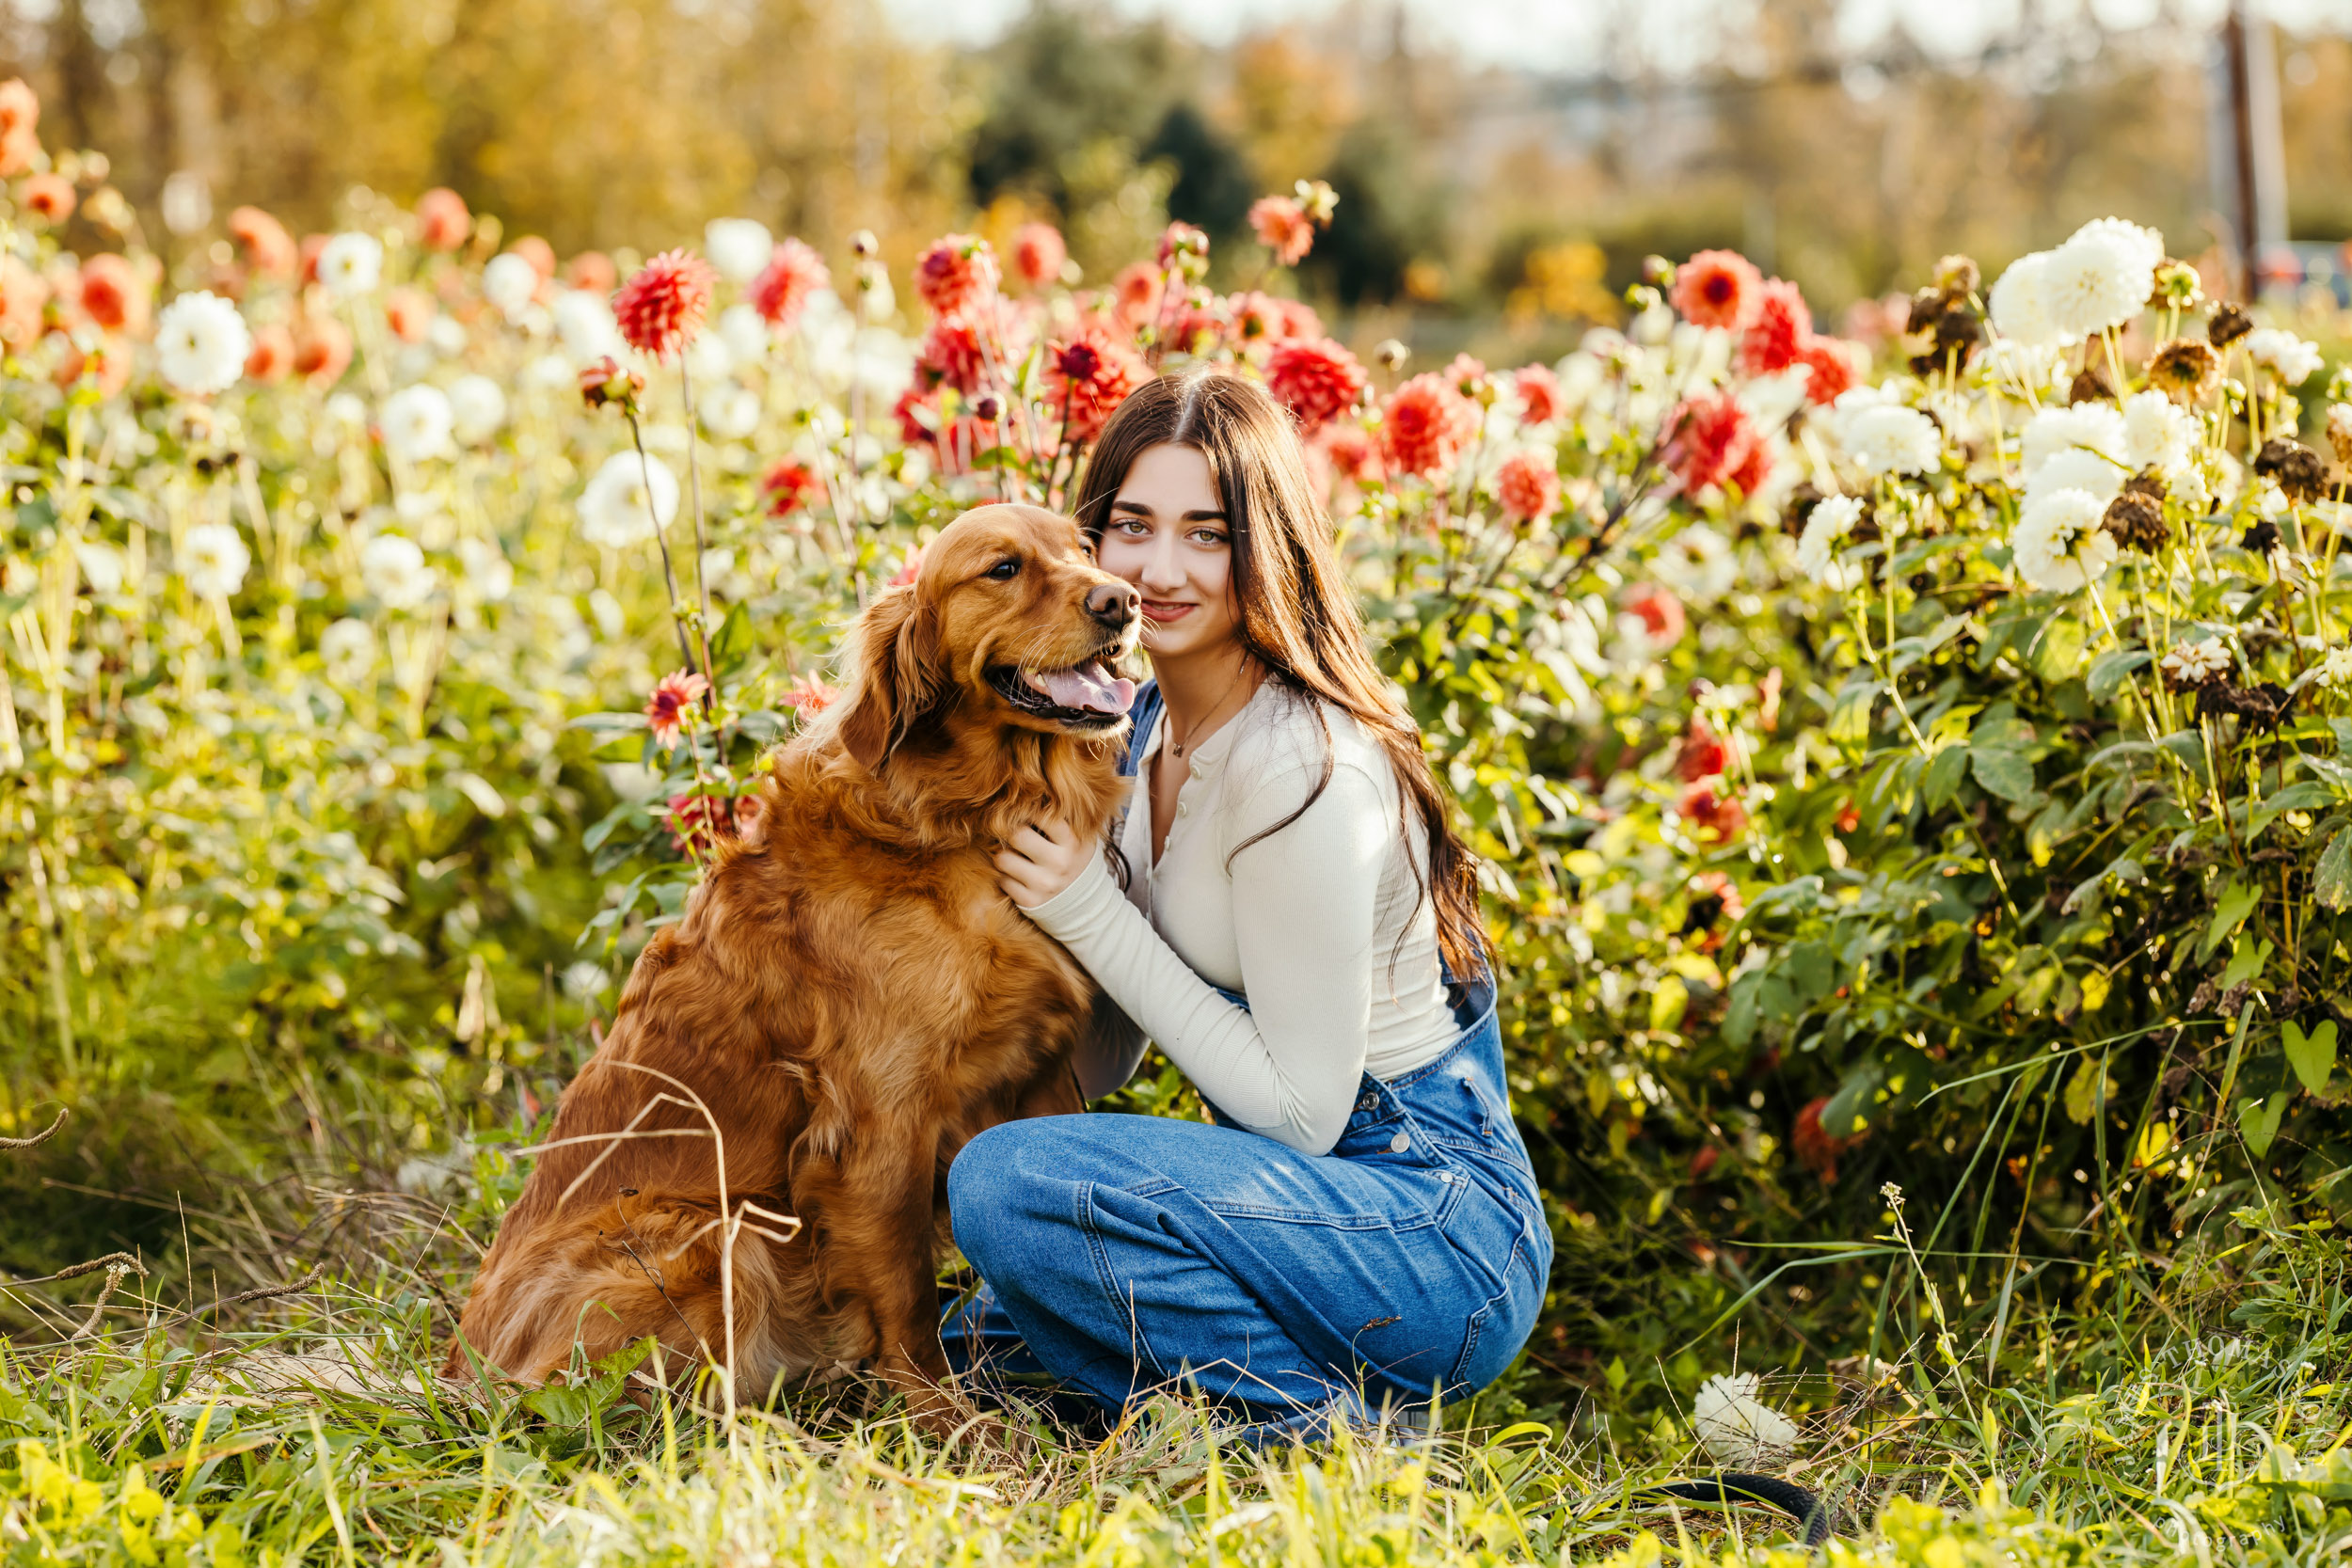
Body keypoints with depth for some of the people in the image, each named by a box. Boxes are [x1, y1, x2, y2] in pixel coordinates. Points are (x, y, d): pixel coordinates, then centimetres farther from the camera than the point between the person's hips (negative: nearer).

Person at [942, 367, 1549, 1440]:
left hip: (1442, 1239, -9)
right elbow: (1099, 1057, 12)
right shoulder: (1151, 726, 7)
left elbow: (1299, 1109, -19)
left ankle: (1311, 1412, -12)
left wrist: (1091, 915, -17)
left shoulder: (1303, 772, -22)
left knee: (1010, 1185, -26)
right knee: (966, 1340, 13)